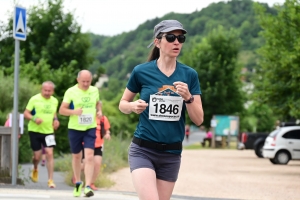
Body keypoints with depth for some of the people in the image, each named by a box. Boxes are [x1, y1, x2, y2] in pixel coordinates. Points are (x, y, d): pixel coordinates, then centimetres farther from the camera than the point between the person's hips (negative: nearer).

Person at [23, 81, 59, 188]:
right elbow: (26, 113, -7)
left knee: (49, 153, -11)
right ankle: (35, 170, 38)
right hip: (35, 131, -2)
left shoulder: (55, 101, 6)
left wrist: (55, 120, 3)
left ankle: (50, 180, -8)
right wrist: (34, 119, -26)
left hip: (48, 131, 2)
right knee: (37, 155, 3)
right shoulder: (34, 99, -7)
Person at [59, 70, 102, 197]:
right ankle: (78, 182, 34)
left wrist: (99, 111, 2)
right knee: (76, 156, 13)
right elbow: (62, 110, -6)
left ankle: (88, 186, -15)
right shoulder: (71, 91, -7)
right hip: (75, 128, -1)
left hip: (90, 129, 1)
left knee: (89, 157, -13)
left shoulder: (95, 90, 3)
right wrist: (74, 111, -24)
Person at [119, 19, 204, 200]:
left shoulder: (189, 75, 1)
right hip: (143, 150, -3)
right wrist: (133, 106, -12)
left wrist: (188, 97, -17)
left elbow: (199, 120, 0)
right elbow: (123, 104, 10)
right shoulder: (141, 72, -4)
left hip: (172, 153, 3)